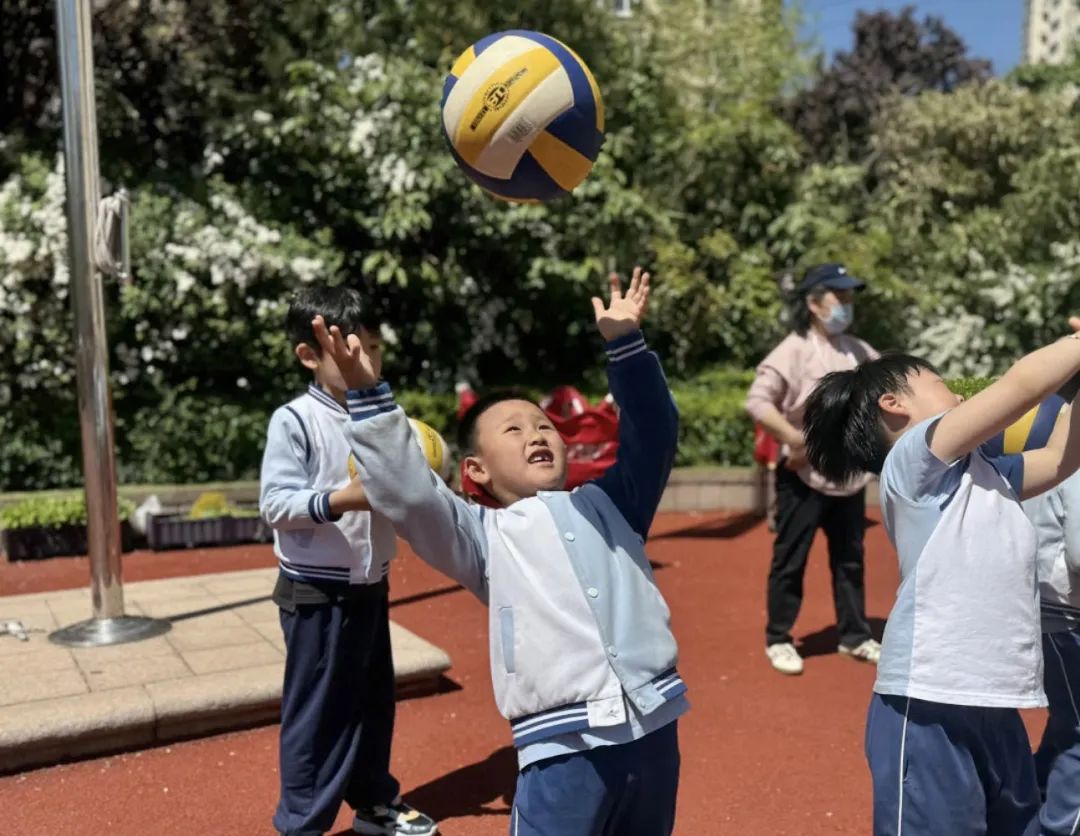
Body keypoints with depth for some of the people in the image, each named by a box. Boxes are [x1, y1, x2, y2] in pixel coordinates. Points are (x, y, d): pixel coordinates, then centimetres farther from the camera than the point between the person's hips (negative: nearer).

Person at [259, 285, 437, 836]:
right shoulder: (294, 421, -13)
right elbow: (274, 504, -19)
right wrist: (341, 498, -30)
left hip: (370, 585, 6)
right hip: (316, 593, -6)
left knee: (374, 701, 19)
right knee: (316, 709, 5)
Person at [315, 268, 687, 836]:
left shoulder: (607, 503, 15)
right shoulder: (485, 535, 4)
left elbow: (652, 438, 7)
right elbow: (408, 496, -10)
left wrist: (624, 345, -2)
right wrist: (368, 395, -17)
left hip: (654, 729, 4)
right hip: (564, 750, -3)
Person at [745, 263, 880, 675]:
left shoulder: (858, 351, 9)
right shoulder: (793, 350, -13)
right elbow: (757, 401, -22)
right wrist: (797, 440, -26)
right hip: (803, 476, -7)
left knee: (850, 560, 16)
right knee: (790, 561, 3)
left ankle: (855, 636, 29)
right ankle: (778, 640, 16)